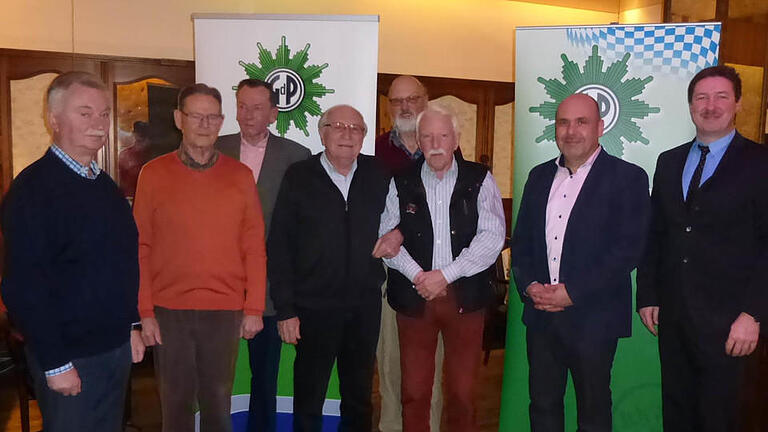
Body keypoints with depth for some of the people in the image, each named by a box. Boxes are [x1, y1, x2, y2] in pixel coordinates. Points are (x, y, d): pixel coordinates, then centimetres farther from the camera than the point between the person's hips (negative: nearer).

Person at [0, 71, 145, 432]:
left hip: (117, 348, 7)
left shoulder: (105, 185, 9)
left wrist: (129, 327, 13)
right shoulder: (33, 188, -15)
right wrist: (55, 364, -18)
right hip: (70, 359, -7)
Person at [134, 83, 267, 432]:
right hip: (169, 310, 0)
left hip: (225, 311, 1)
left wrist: (254, 308, -1)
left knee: (218, 401, 11)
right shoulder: (153, 174, 1)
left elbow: (254, 247, 2)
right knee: (176, 401, 12)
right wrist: (145, 311, -3)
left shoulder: (240, 175, 3)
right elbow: (140, 248, 1)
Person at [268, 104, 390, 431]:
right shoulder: (299, 177, -4)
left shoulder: (377, 175, 4)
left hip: (365, 305, 3)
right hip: (315, 307, -3)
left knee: (359, 399, 18)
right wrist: (285, 309, -9)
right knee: (308, 402, 11)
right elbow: (279, 247, -6)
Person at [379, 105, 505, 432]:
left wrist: (445, 275, -12)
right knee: (414, 390, 8)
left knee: (463, 391, 8)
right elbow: (386, 235, 1)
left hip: (465, 296, -1)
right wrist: (417, 275, -12)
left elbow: (492, 236, -6)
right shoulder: (401, 183, 5)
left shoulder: (479, 180, 1)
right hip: (413, 296, 1)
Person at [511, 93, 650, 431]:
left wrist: (573, 293, -17)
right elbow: (521, 239, 11)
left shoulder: (627, 178, -7)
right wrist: (528, 285, -6)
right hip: (540, 315, 5)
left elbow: (628, 249, -15)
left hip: (593, 318, -4)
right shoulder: (540, 176, 10)